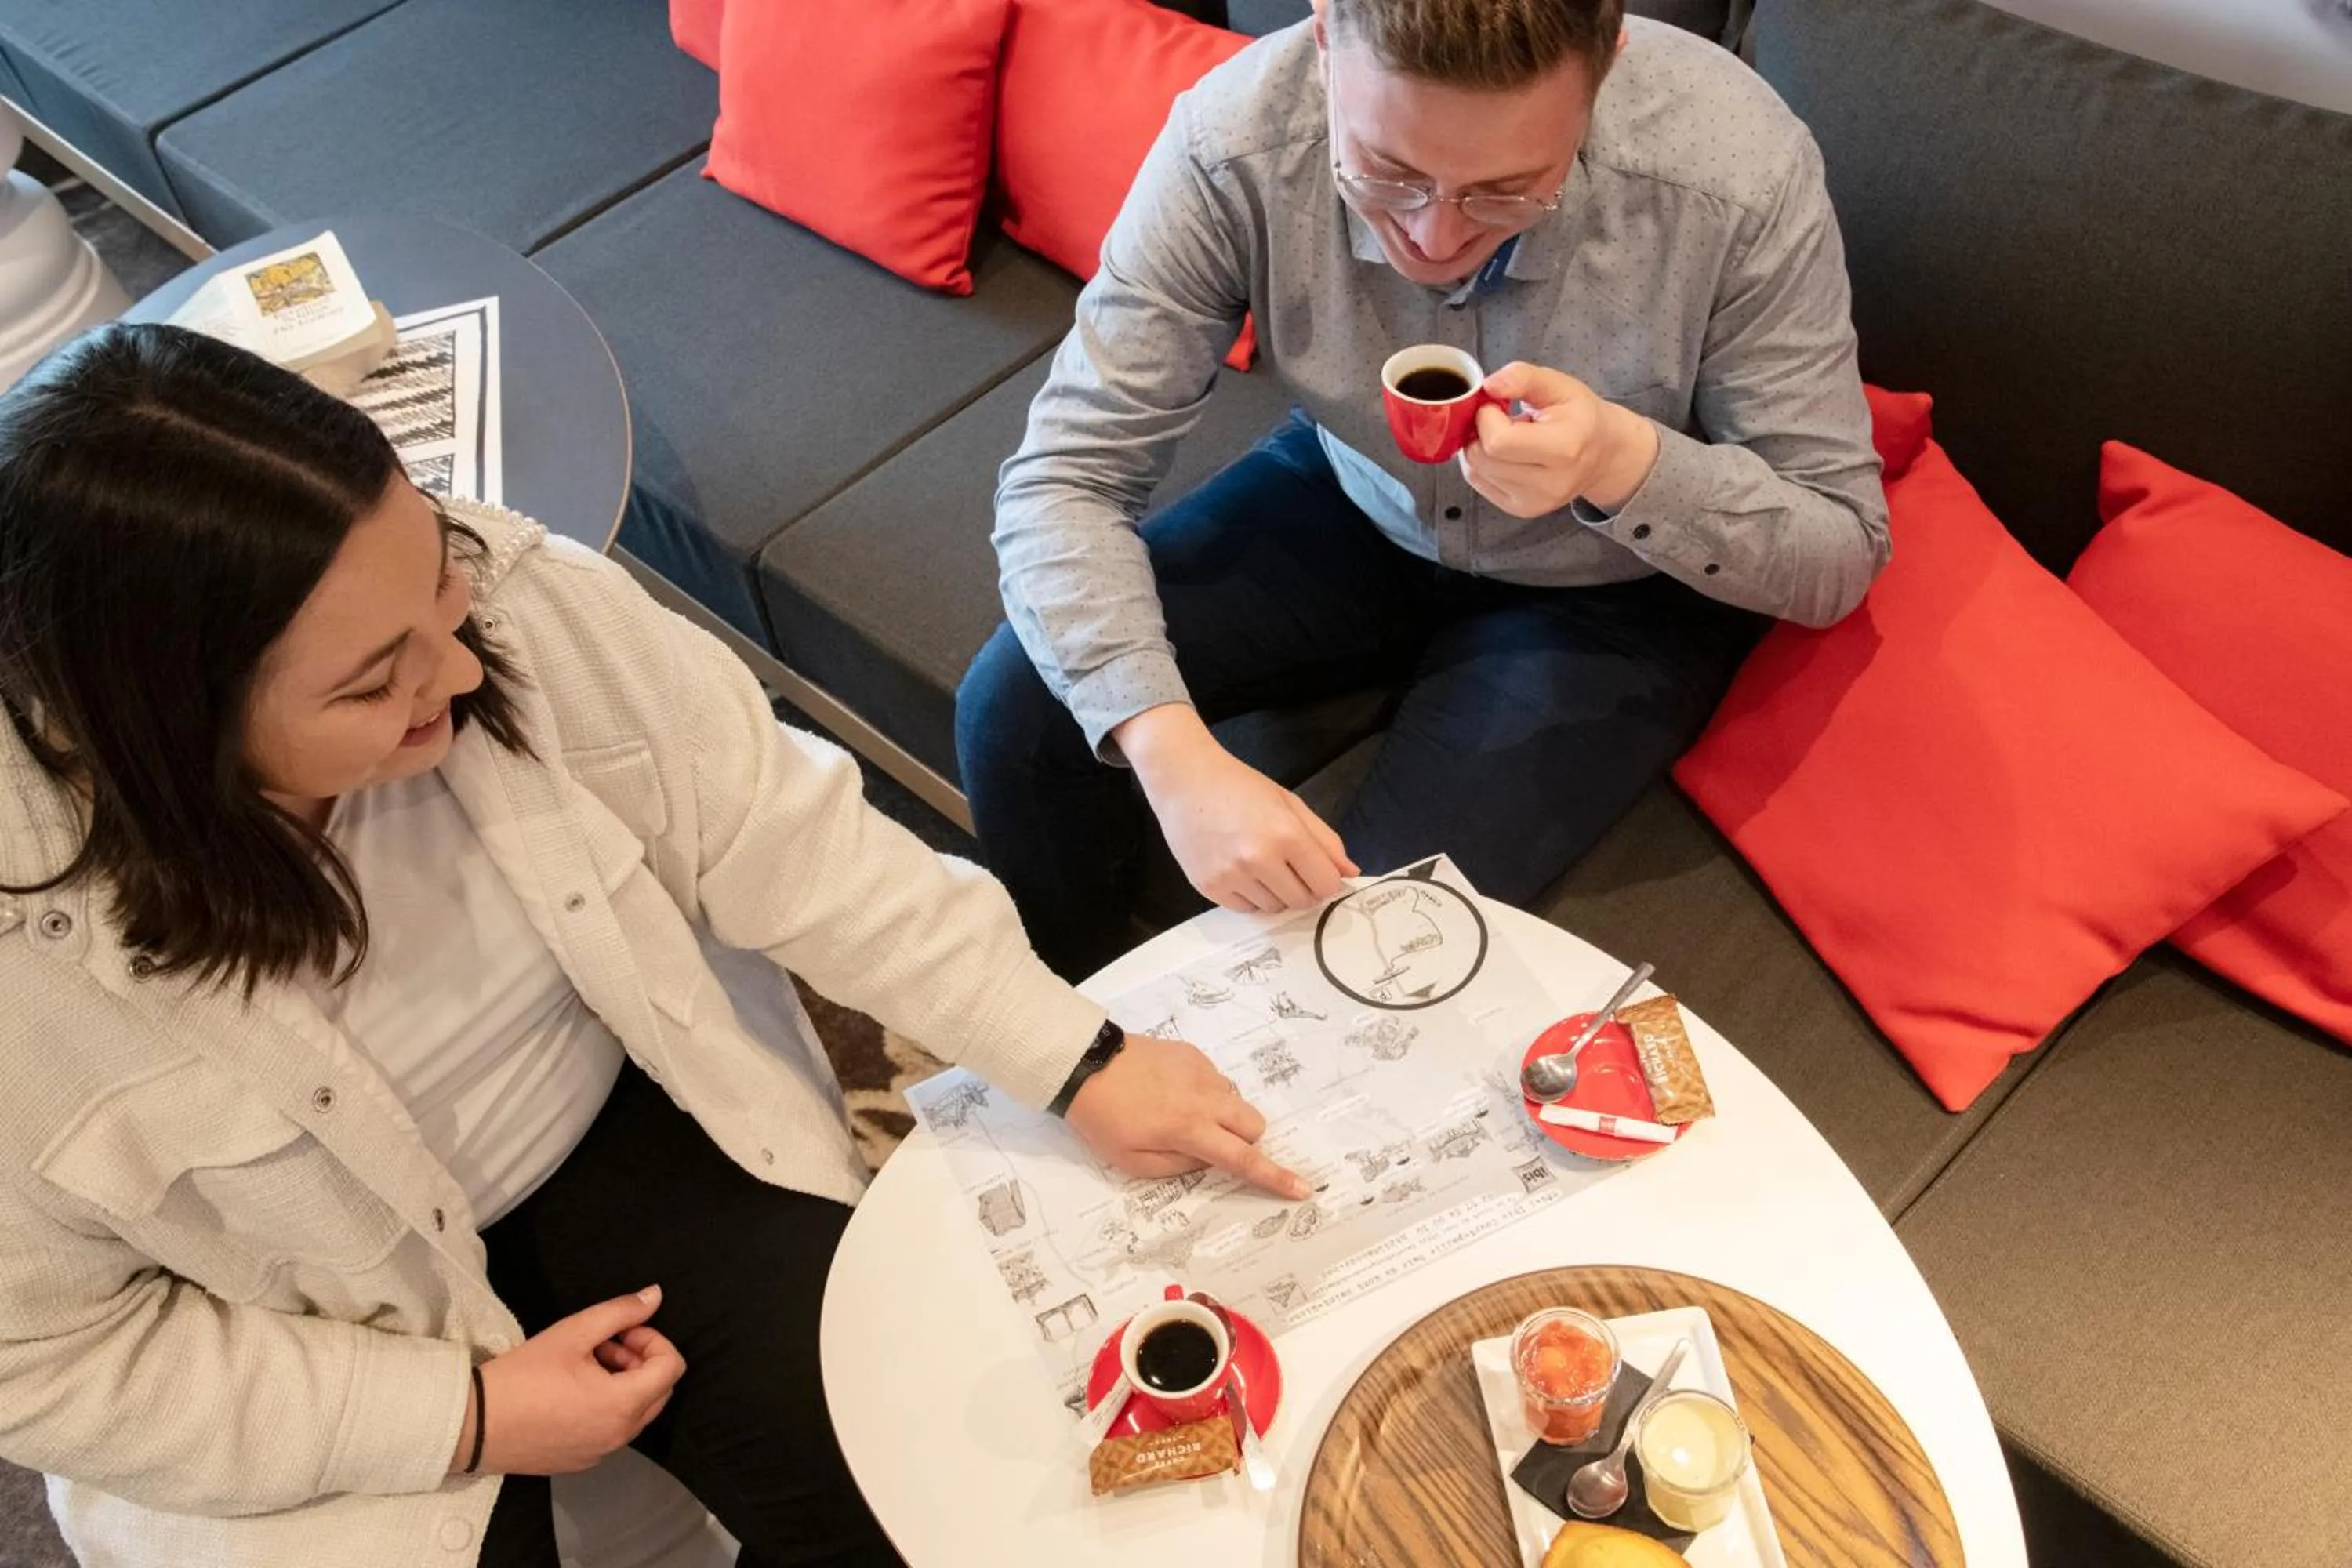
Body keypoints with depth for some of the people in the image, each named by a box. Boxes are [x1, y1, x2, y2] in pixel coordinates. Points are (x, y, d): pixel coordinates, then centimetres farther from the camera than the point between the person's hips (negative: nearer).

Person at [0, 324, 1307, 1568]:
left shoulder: (513, 594, -25)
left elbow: (778, 829, -14)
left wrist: (1082, 1066, -16)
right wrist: (465, 1416, -17)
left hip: (626, 1127, 2)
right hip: (315, 1359, -1)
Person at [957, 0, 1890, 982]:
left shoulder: (1738, 175, -31)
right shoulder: (1233, 140, -28)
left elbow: (1841, 552, -19)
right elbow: (1064, 478, -23)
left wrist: (1627, 462, -40)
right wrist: (1174, 756, -39)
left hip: (1612, 586, -2)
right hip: (1356, 507, 3)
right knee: (1017, 709, -11)